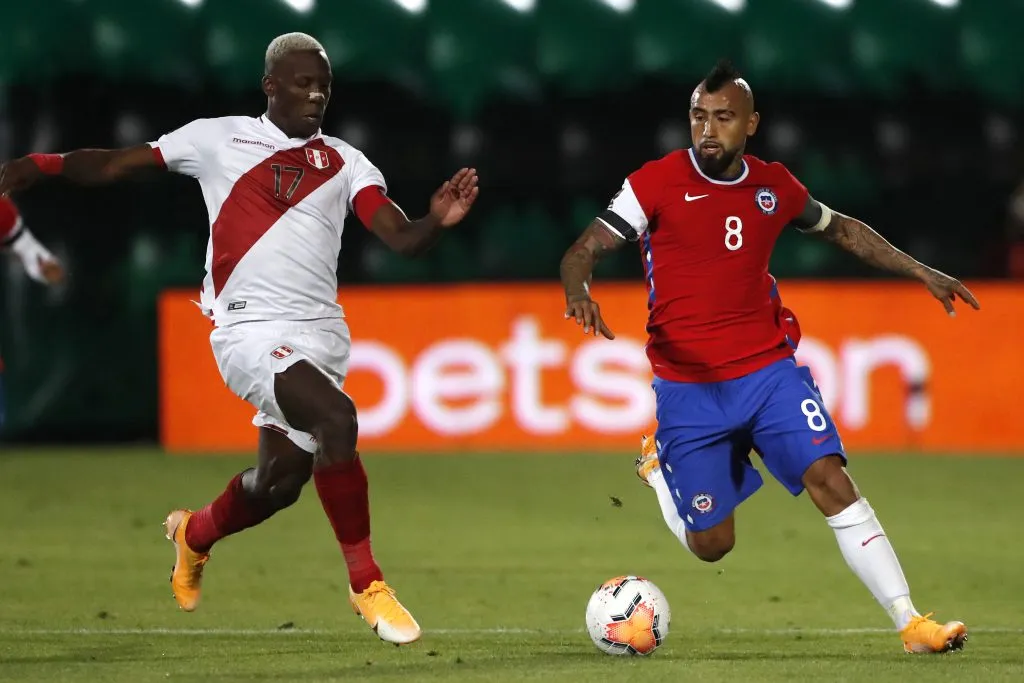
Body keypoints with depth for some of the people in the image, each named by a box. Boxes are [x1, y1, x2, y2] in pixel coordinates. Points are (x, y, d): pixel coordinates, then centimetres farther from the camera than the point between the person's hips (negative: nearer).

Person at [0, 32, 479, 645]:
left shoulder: (345, 163, 11)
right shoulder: (218, 139, 4)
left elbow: (401, 238, 0)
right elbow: (113, 164, 6)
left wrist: (438, 221, -22)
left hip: (323, 331, 5)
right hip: (254, 329, -5)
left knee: (284, 476, 9)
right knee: (336, 418, -27)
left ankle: (195, 534, 44)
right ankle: (366, 583, -12)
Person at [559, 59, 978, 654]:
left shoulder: (775, 186, 3)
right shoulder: (658, 182, -9)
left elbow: (840, 228, 22)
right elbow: (584, 251, -10)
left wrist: (920, 272, 18)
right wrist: (578, 292, -34)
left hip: (769, 369, 2)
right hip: (688, 384, -2)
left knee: (831, 480, -17)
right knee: (712, 544, 2)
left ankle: (910, 622, -14)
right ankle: (657, 470, 36)